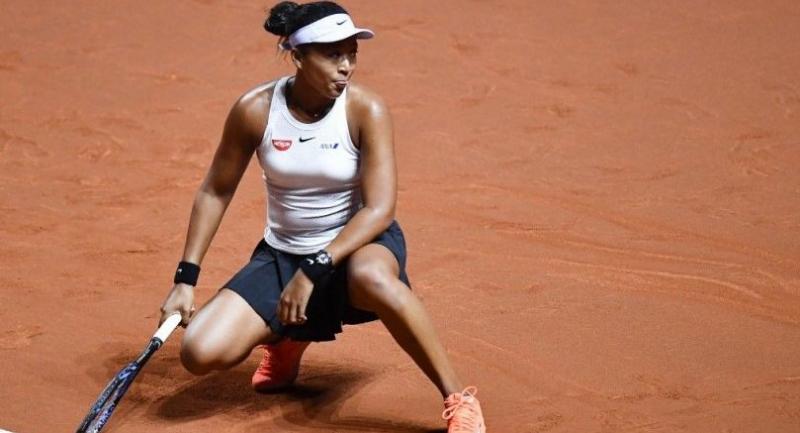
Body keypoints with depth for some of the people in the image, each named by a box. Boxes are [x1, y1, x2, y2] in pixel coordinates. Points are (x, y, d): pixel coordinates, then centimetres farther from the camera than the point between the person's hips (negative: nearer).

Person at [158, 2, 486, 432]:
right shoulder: (255, 110, -11)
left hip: (359, 243, -3)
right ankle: (286, 339, 20)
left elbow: (380, 209, -21)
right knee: (200, 353, -17)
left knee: (372, 278, -43)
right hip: (281, 254, 3)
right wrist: (186, 278, 0)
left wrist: (314, 271, -30)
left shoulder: (366, 110, -16)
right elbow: (215, 192, 3)